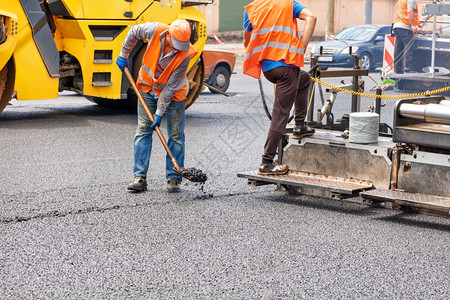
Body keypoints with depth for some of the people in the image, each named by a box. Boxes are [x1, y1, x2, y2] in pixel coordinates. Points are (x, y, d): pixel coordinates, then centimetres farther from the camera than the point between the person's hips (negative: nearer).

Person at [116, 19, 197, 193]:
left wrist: (160, 113, -23)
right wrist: (124, 55, 7)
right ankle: (140, 177, 1)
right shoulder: (155, 30, -23)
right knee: (143, 130, -1)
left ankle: (173, 178, 6)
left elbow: (171, 86, -25)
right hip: (147, 87, 2)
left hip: (173, 94, -2)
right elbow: (134, 32, 1)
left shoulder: (185, 55, -27)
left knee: (176, 135, -3)